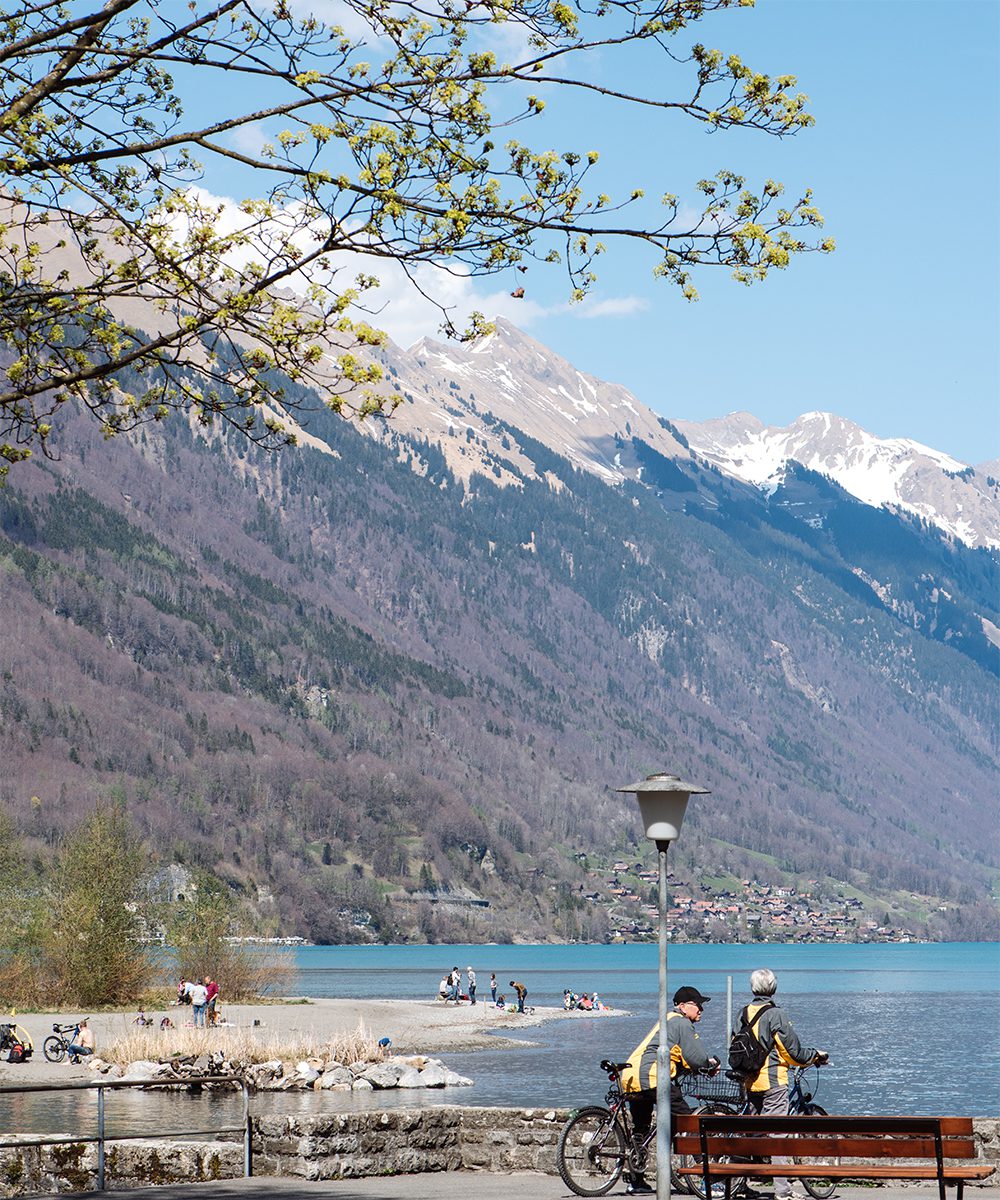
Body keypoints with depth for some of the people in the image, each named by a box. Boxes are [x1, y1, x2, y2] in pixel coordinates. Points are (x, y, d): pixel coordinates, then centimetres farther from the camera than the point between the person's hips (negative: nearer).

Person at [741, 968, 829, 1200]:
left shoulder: (743, 1014, 7)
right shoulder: (775, 1014, -12)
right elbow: (792, 1051, -10)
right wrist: (816, 1055, 6)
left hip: (750, 1083, 6)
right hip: (773, 1081, -6)